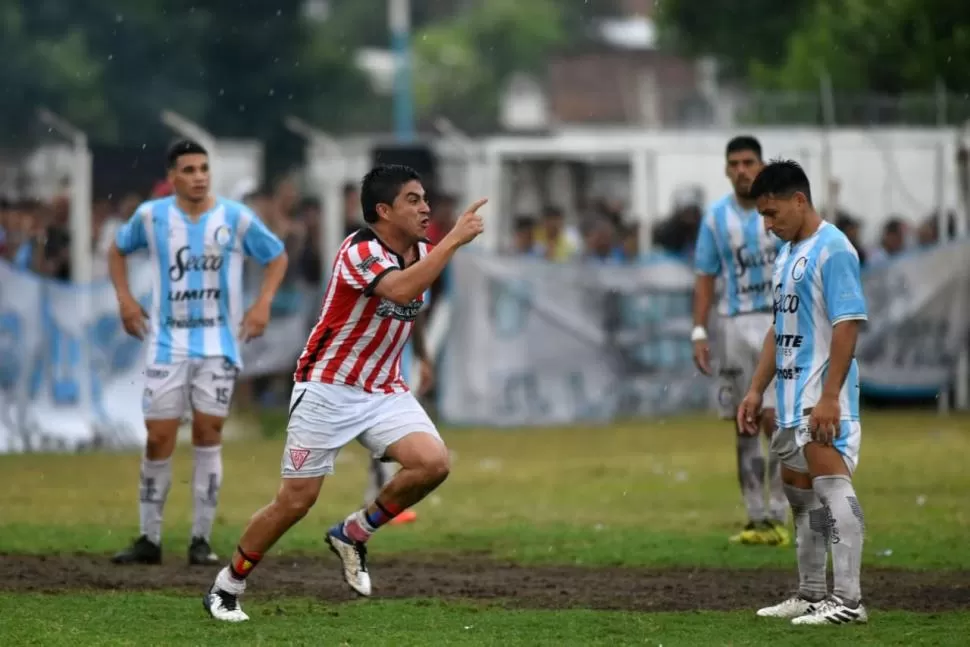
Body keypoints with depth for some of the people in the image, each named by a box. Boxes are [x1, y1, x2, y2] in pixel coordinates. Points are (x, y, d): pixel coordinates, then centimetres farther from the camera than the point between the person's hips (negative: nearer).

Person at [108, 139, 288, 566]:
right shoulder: (151, 216, -1)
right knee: (158, 438, -1)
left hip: (218, 343, -1)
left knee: (208, 432, -5)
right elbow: (118, 249, 17)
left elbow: (277, 257, 9)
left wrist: (263, 303, -4)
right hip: (168, 343, 1)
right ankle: (149, 539, 10)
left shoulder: (236, 219, -4)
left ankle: (201, 540, 2)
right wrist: (125, 298, 4)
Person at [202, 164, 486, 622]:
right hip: (327, 390, -6)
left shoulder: (421, 250, 3)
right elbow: (400, 290, -42)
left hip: (385, 391, 6)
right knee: (296, 500, -4)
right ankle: (225, 588, 15)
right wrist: (455, 239, -41)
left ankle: (354, 533, 3)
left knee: (432, 462, -19)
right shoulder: (359, 251, -21)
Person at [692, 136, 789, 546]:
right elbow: (705, 277, 10)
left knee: (773, 418, -12)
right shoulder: (716, 217, 7)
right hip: (734, 325, 3)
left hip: (778, 322, -3)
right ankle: (756, 518, 9)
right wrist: (699, 332, 1)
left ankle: (778, 517, -8)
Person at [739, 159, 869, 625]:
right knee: (800, 493, 15)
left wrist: (828, 397, -23)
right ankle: (811, 595, 25)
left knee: (831, 485, -15)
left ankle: (848, 600, -18)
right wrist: (756, 391, 18)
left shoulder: (832, 250, -13)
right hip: (792, 399, 10)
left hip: (822, 398, -10)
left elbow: (848, 325, -18)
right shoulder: (787, 255, 16)